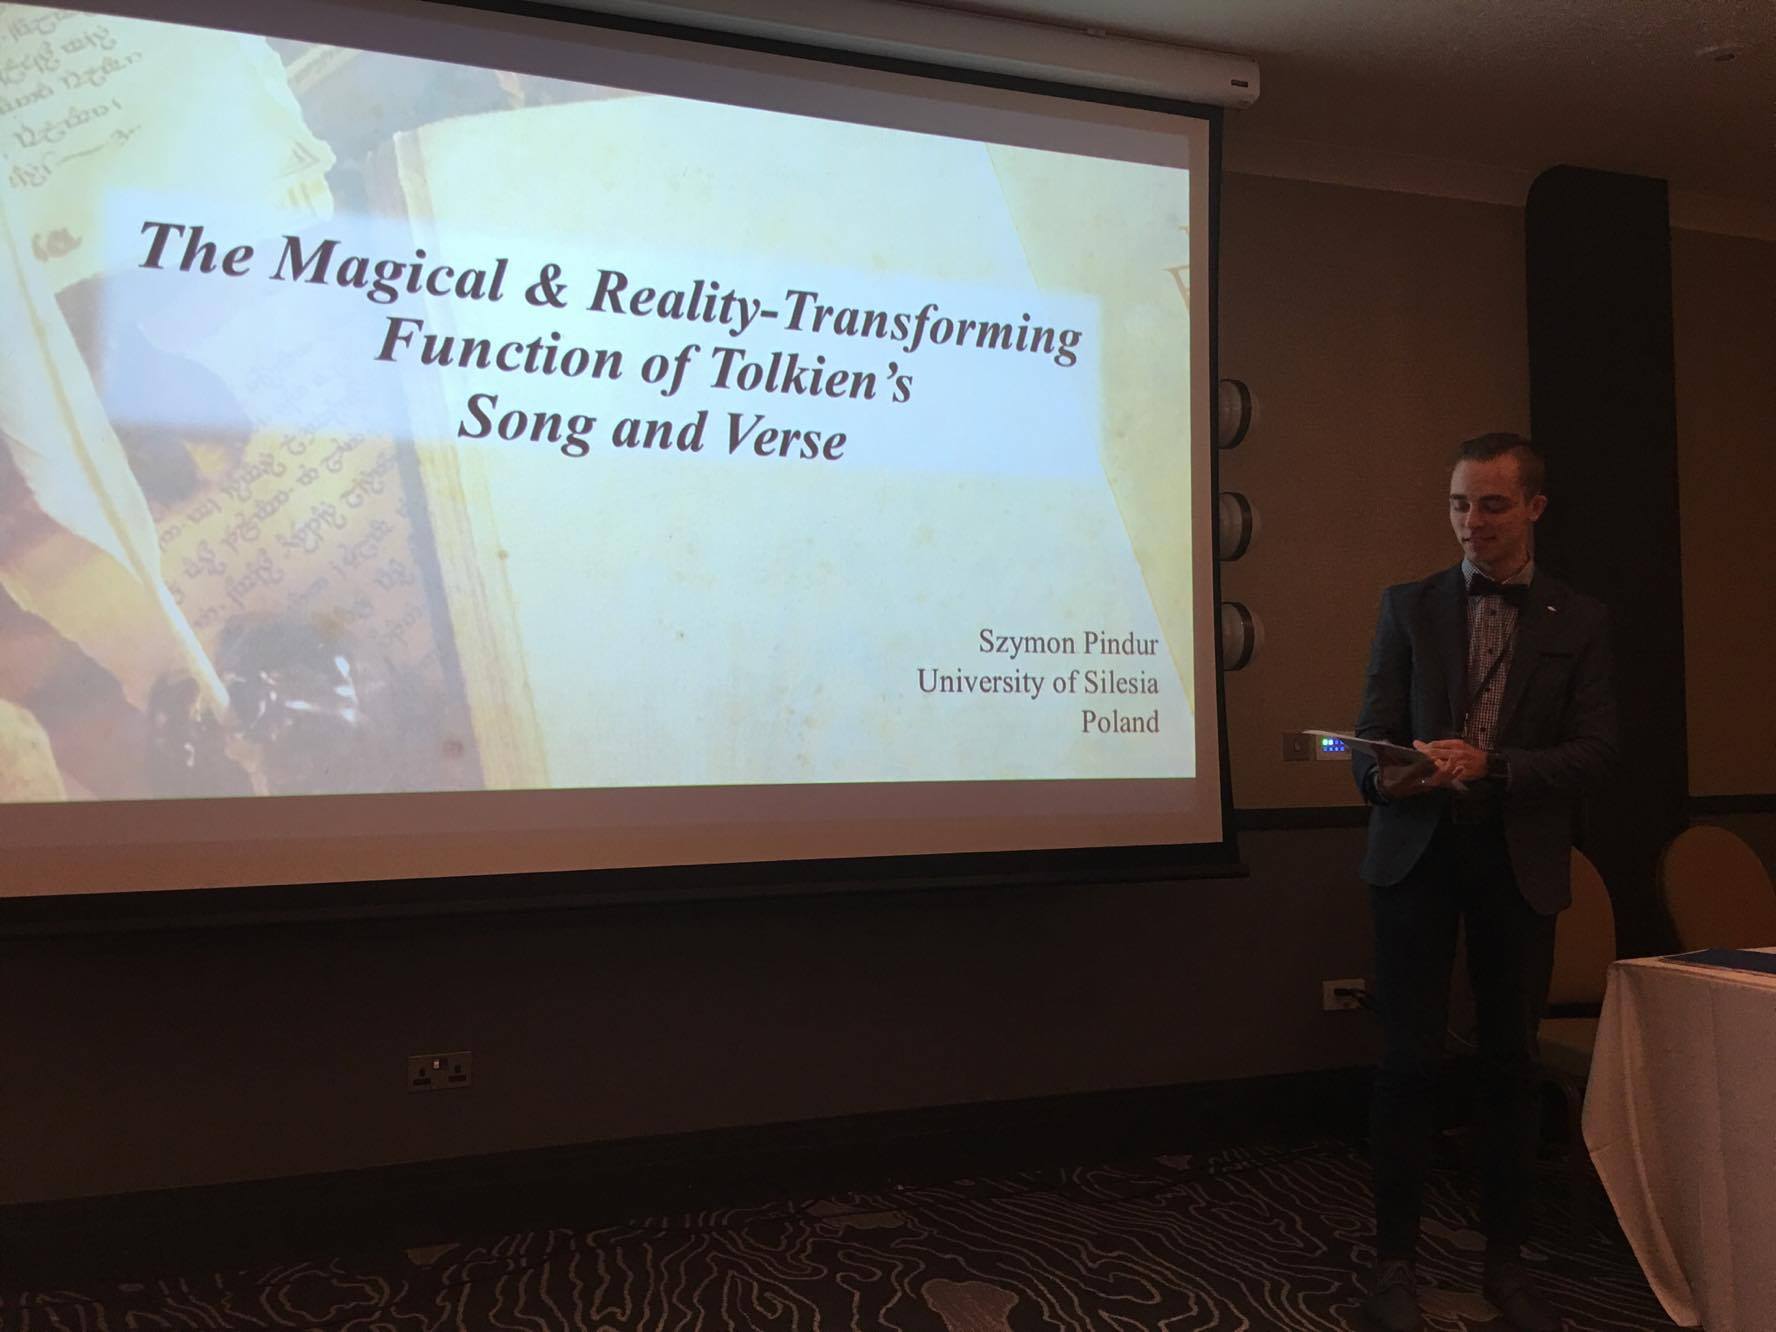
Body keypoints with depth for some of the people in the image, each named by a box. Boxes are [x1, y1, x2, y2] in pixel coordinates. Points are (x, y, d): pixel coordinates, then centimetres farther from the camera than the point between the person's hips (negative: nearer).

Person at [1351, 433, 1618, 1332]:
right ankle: (1394, 1259, 10)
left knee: (1511, 1060, 8)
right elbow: (1375, 731, 1)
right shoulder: (1407, 606, 6)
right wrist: (1386, 776, -22)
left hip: (1520, 861, 1)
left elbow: (1595, 753, -3)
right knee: (1410, 1058, -1)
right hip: (1416, 852, 0)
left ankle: (1506, 1258, 22)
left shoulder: (1579, 621, 5)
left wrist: (1489, 766, -19)